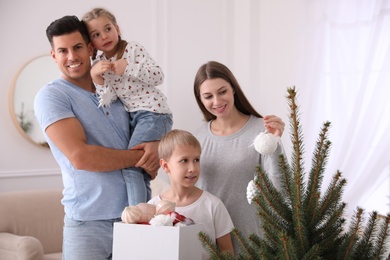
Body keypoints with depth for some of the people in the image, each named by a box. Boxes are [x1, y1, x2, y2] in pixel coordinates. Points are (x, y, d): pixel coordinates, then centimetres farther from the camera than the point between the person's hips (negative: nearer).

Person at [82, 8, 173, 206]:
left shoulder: (133, 49, -5)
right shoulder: (99, 64, 6)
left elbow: (158, 76, -12)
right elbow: (107, 100, -4)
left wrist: (128, 67, -21)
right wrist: (96, 76, -19)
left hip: (153, 113, -6)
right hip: (132, 116, 6)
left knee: (130, 166, -18)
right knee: (140, 173, 9)